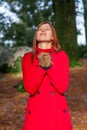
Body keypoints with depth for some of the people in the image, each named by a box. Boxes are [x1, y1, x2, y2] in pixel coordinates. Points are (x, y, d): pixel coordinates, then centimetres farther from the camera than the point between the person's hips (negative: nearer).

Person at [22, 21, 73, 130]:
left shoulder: (62, 56, -1)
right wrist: (41, 66, -20)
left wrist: (49, 66, -20)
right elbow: (30, 88, -9)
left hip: (58, 112, 0)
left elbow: (63, 87, -9)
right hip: (35, 112, 0)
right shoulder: (27, 58, 1)